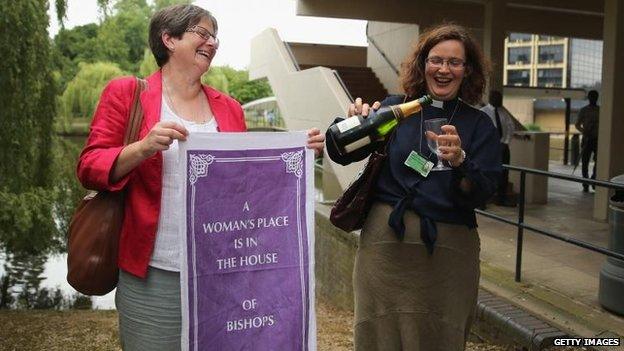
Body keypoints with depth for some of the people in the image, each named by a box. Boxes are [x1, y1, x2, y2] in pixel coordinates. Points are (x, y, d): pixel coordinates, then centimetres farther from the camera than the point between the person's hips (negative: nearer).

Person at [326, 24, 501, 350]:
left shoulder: (479, 124, 4)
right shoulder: (395, 108, 4)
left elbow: (482, 194, -5)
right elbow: (341, 154, 0)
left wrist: (459, 161, -24)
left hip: (447, 249, 1)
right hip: (386, 238, 0)